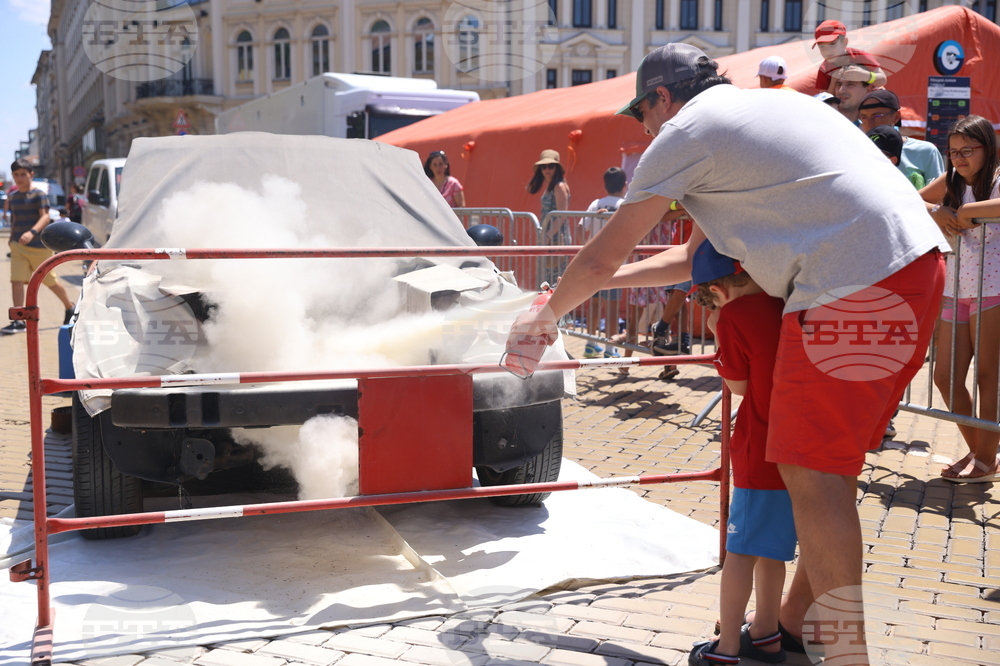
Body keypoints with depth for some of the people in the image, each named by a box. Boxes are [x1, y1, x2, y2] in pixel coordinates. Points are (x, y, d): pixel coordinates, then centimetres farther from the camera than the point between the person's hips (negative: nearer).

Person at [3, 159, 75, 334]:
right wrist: (12, 238, 13)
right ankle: (18, 321, -8)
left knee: (50, 281, 8)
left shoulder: (38, 194, -8)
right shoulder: (12, 197, 10)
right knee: (16, 281, -9)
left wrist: (32, 232, -35)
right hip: (18, 247, 5)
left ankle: (70, 308, 32)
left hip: (39, 246, -5)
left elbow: (45, 217, -20)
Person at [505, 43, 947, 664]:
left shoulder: (684, 132, 0)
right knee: (830, 462, 15)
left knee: (811, 470, -6)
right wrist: (594, 284, 34)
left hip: (857, 283, -10)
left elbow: (602, 259, 4)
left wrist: (546, 316, 22)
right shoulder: (764, 105, 28)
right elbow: (694, 259, 32)